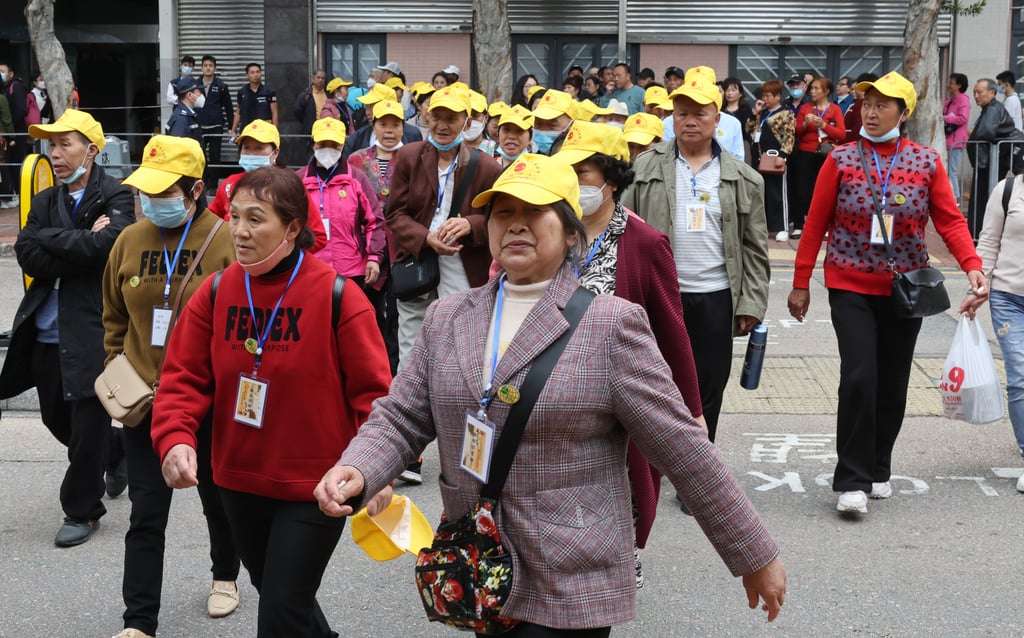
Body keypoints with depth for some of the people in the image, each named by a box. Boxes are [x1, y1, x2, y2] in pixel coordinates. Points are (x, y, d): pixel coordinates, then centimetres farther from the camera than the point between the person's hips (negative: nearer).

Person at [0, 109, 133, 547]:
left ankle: (81, 510, 18)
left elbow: (102, 247, -23)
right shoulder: (45, 202, 11)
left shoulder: (115, 198, -6)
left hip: (93, 333, -6)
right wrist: (80, 244, -14)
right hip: (46, 334, 7)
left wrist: (47, 237, -12)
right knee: (56, 418, 17)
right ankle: (116, 452, 43)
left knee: (87, 426, 1)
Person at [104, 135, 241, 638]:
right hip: (144, 398, 3)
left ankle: (225, 576, 43)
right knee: (146, 514, 4)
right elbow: (114, 316, 12)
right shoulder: (130, 241, 1)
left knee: (218, 499, 17)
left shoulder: (227, 242, -11)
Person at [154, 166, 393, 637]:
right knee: (273, 592, 22)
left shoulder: (338, 297, -14)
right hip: (239, 480, 5)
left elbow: (372, 392, -13)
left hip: (315, 487, -5)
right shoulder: (215, 293, -2)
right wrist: (175, 439, -19)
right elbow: (184, 377, -1)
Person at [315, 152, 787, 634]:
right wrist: (356, 471, -15)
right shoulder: (446, 319, 6)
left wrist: (755, 558, -5)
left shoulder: (612, 323, -8)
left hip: (571, 591, -5)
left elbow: (683, 449, -9)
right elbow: (400, 418, 7)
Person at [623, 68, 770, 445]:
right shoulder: (646, 169, 3)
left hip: (716, 299, 1)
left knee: (707, 393, 8)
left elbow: (754, 247, 6)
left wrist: (752, 303, -1)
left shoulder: (743, 179, 5)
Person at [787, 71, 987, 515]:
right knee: (859, 378, -13)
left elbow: (949, 220, -1)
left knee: (893, 385, 10)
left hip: (905, 289, 2)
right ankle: (852, 480, -3)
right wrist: (801, 283, 0)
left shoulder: (926, 162, 1)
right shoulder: (841, 159, -3)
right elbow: (816, 223, -1)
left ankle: (878, 470, 28)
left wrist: (973, 266, -17)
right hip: (851, 287, -2)